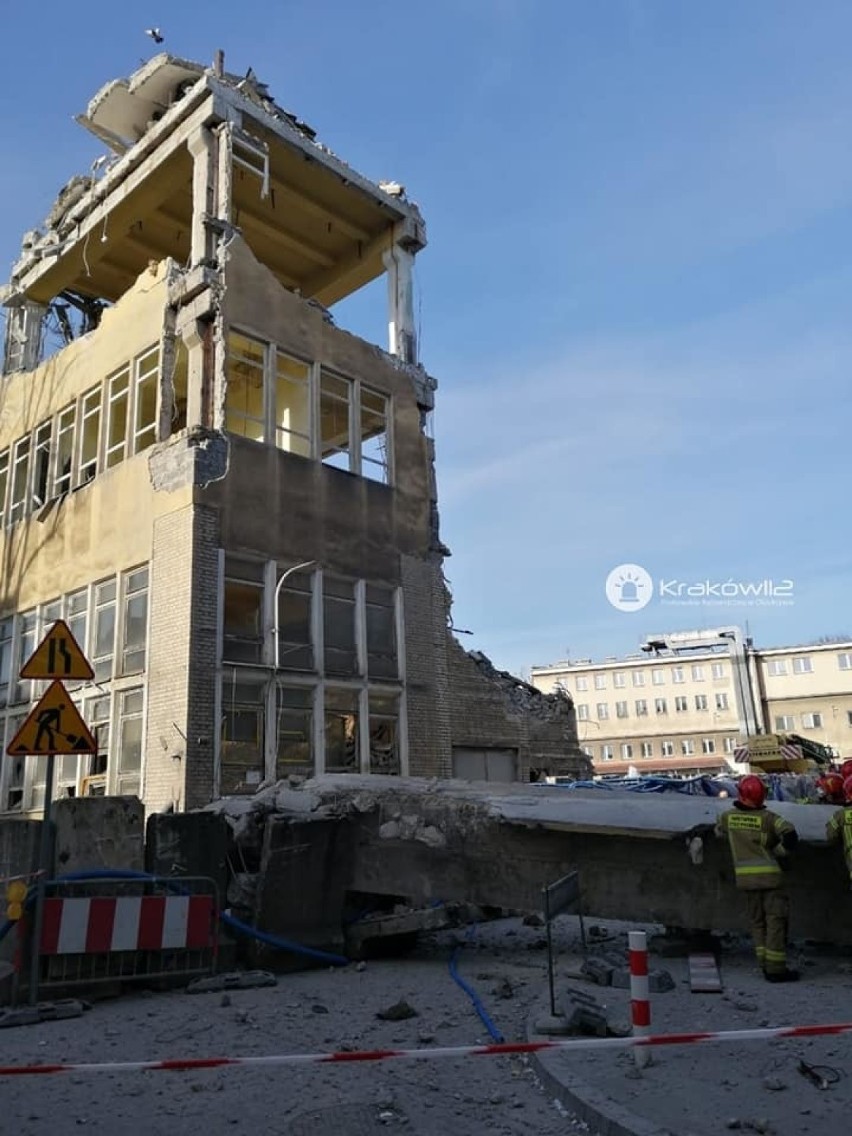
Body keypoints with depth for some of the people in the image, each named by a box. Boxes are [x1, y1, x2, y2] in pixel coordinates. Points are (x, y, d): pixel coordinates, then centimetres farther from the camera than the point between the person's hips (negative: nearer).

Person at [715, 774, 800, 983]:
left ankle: (766, 965, 13)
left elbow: (718, 832, 20)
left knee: (757, 921, 14)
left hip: (745, 877, 4)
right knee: (775, 920, 1)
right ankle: (776, 969, 0)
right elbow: (790, 836, -18)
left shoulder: (727, 816, 2)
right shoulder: (768, 817, -9)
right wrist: (778, 853, -2)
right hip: (770, 875, -3)